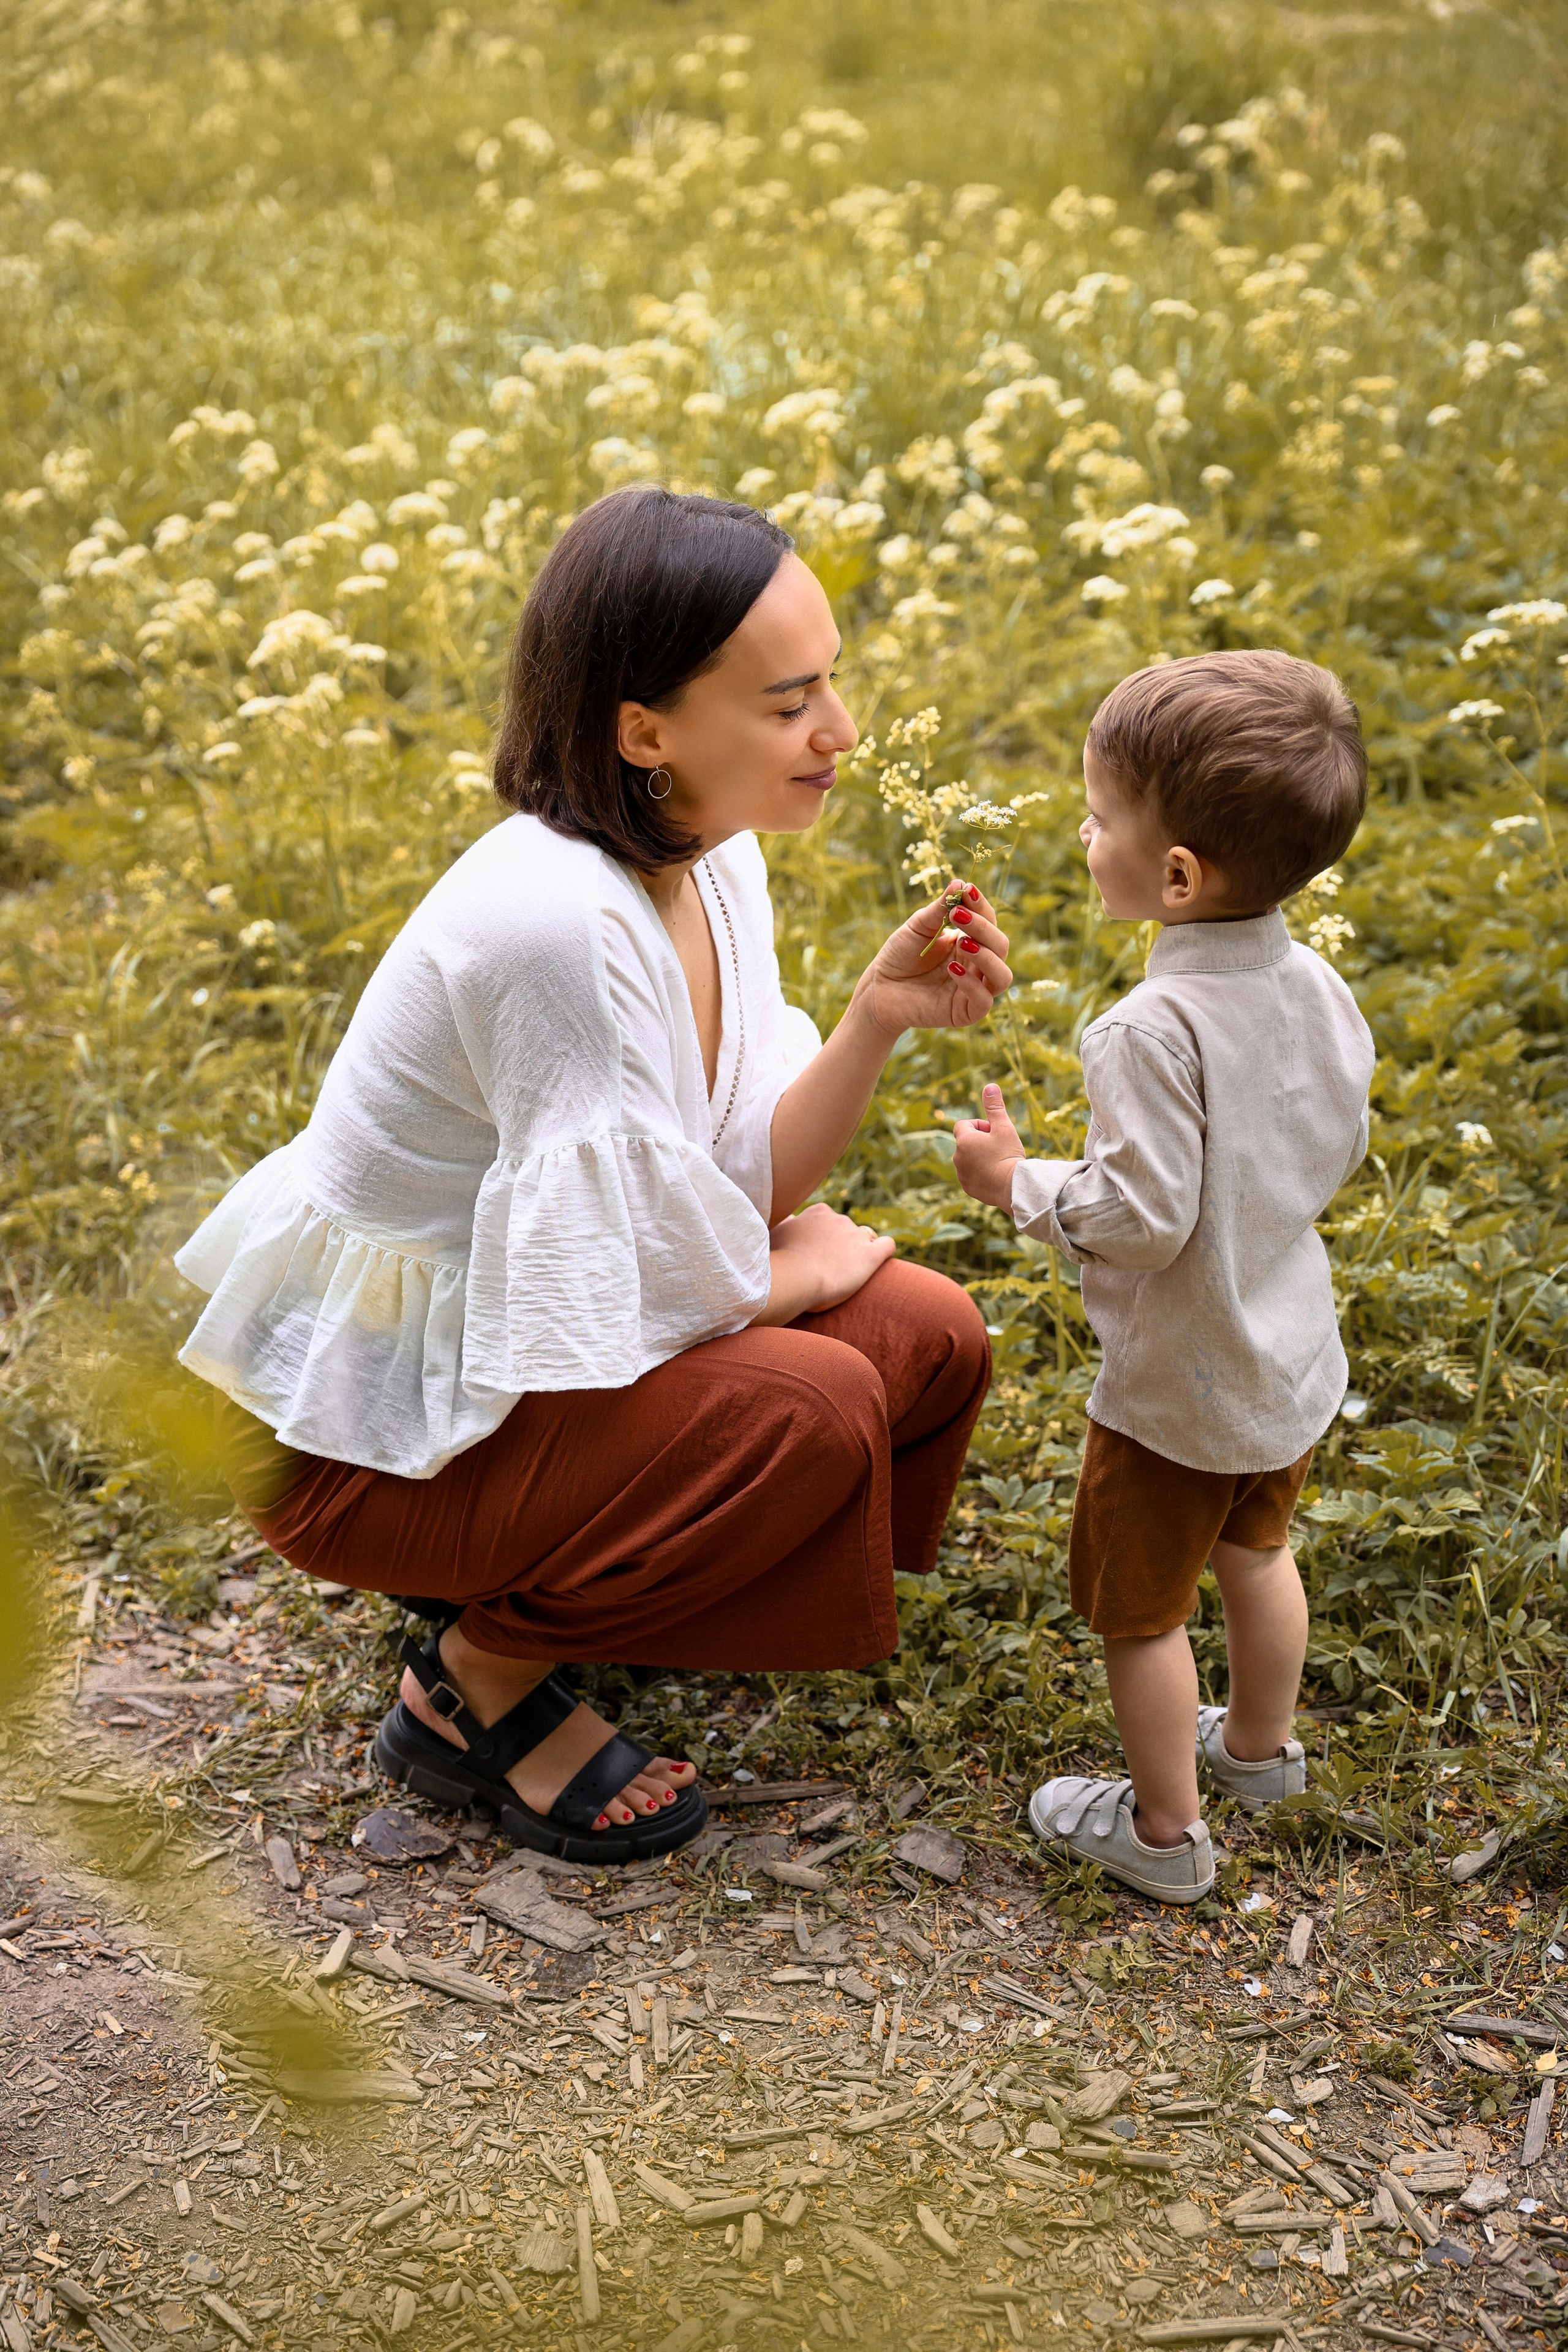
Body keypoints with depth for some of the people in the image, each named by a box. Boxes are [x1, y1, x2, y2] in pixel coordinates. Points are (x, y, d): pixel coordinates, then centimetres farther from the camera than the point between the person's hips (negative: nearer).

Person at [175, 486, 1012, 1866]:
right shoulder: (559, 922, -32)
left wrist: (878, 1021, -17)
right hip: (362, 1425, -9)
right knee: (810, 1407, -24)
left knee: (932, 1341, -1)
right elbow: (650, 1282, -26)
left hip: (509, 1328, 9)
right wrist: (809, 1264, -7)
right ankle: (482, 1683, -2)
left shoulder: (711, 858, -4)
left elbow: (742, 1181, -2)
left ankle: (530, 1568, 13)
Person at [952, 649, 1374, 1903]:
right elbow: (1341, 1147, 4)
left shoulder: (1156, 1029, -31)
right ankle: (1263, 1747, 48)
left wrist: (1018, 1182, -15)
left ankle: (1165, 1829, 27)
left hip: (1179, 1386, -8)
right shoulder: (1317, 986, -8)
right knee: (1256, 1552, 29)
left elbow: (1143, 1219, -29)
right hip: (1292, 1355, 8)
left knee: (1138, 1605, 12)